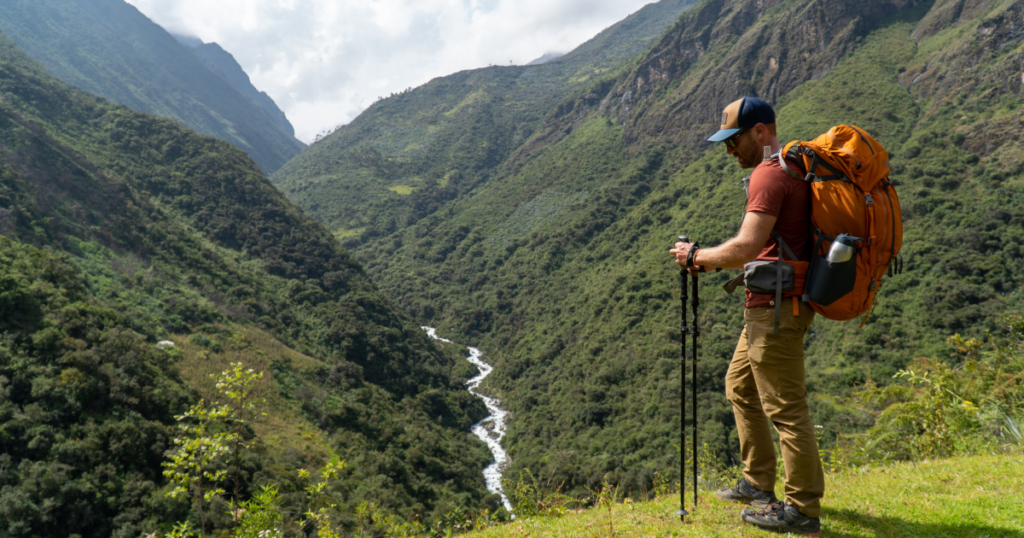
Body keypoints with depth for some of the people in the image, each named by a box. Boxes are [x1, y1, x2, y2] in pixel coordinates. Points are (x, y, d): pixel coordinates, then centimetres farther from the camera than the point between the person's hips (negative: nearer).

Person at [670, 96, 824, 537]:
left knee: (785, 407, -3)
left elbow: (747, 247, -26)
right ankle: (759, 484, 29)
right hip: (773, 305, 11)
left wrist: (697, 256, -11)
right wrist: (715, 262, 14)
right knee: (740, 387, 20)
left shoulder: (769, 175, -16)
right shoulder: (793, 170, 17)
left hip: (775, 307, -11)